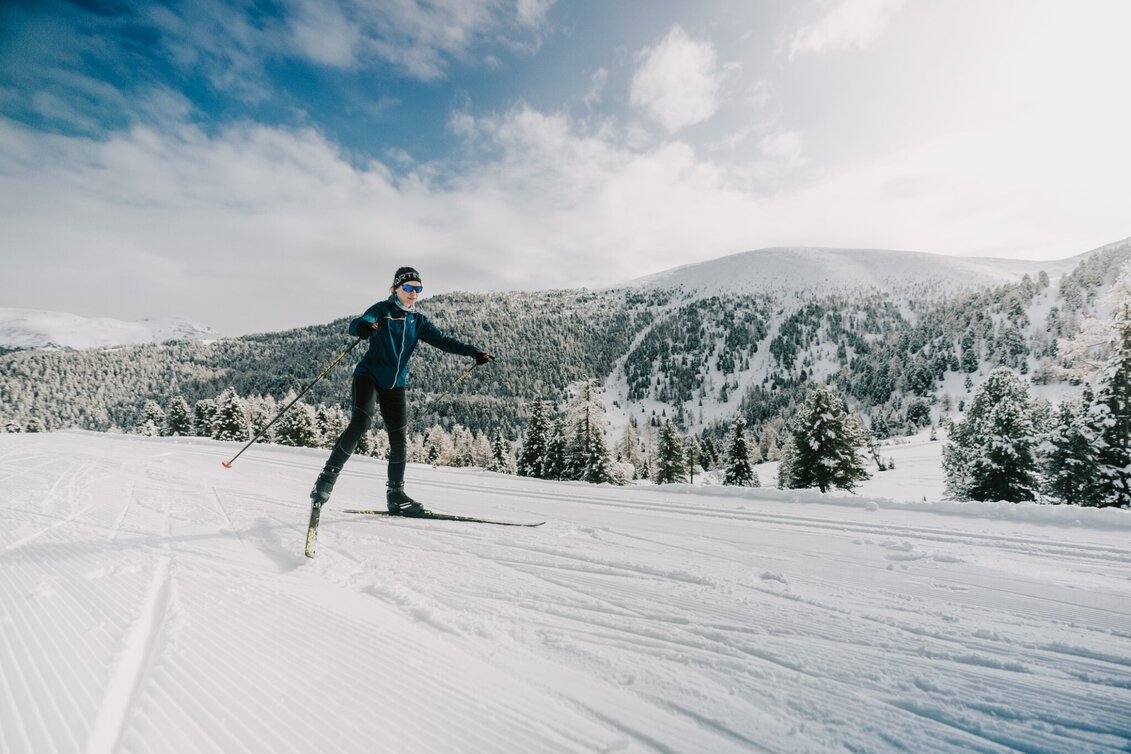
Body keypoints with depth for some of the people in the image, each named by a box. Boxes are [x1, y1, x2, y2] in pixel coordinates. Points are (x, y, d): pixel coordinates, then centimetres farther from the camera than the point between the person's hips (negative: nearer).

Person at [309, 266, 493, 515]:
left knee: (399, 440, 0)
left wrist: (473, 352, -9)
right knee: (361, 422, -26)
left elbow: (442, 340, 3)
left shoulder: (417, 321, 11)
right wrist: (362, 327, -45)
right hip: (369, 376, -4)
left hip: (395, 385, 4)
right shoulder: (381, 310, -3)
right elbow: (356, 325, -19)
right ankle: (327, 476, -10)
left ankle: (396, 495, 13)